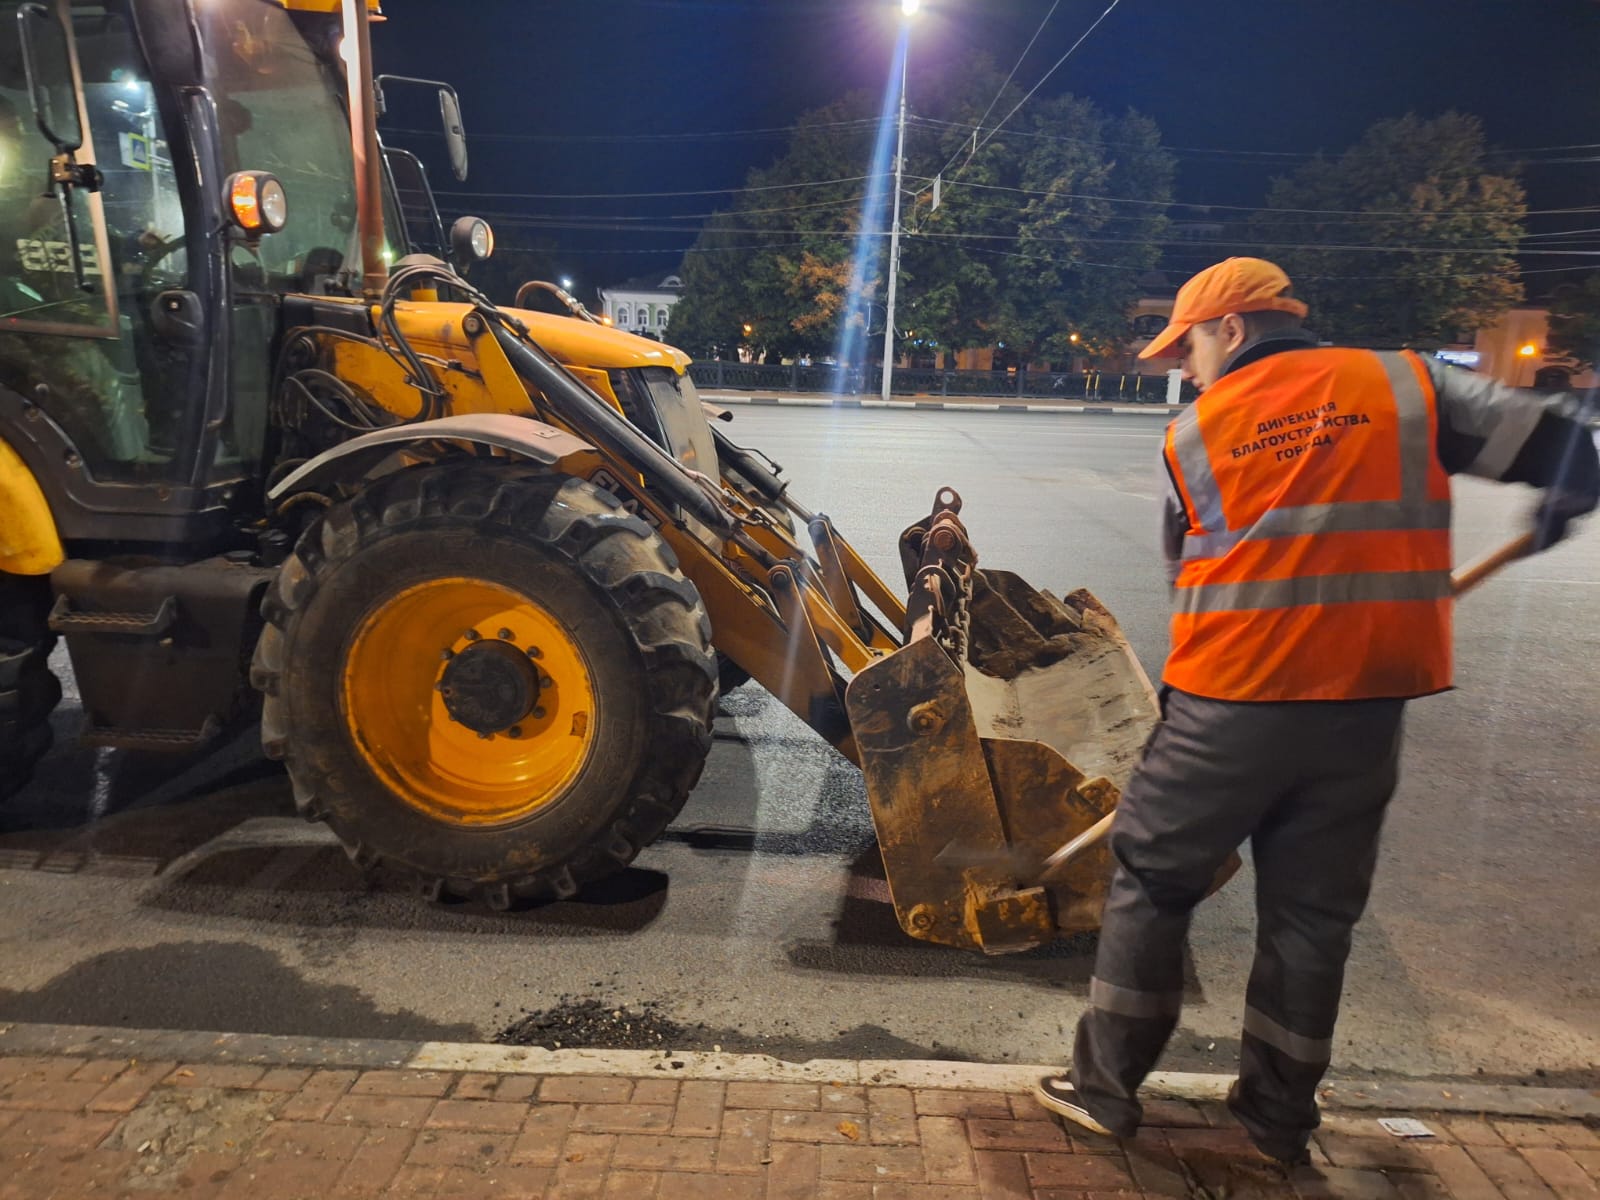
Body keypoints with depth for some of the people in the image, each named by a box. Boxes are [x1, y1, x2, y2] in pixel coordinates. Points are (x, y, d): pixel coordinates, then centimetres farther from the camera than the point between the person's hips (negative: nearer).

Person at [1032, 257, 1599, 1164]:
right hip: (1366, 708, 2)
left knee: (1151, 884, 14)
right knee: (1314, 914, 16)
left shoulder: (1194, 433, 2)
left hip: (1228, 704, -2)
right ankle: (1281, 1115, 29)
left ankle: (1107, 1087, 22)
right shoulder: (1406, 385, 3)